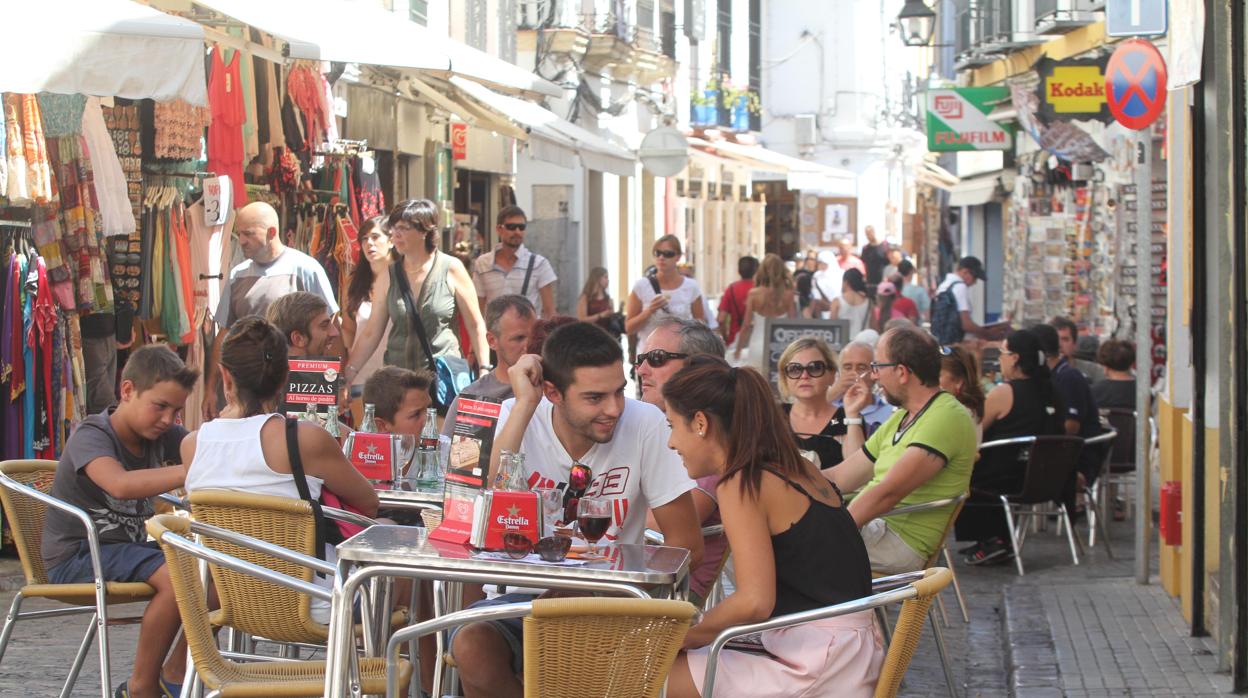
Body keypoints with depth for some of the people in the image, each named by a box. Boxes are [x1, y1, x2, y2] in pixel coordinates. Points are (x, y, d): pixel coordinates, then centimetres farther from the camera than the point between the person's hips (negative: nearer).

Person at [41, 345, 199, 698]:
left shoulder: (163, 435, 6)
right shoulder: (91, 436, -18)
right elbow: (121, 484, -38)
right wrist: (194, 471, -46)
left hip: (129, 548, 8)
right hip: (76, 556, -8)